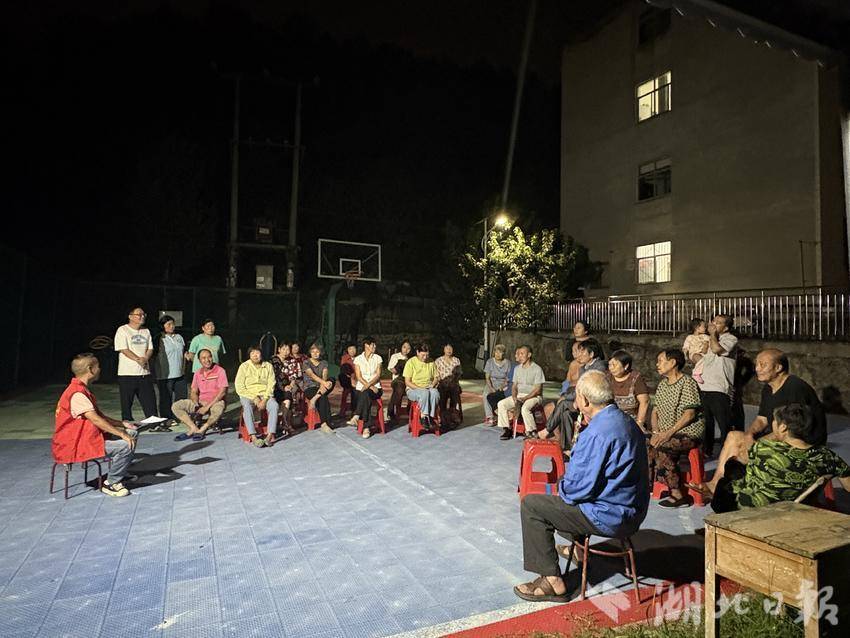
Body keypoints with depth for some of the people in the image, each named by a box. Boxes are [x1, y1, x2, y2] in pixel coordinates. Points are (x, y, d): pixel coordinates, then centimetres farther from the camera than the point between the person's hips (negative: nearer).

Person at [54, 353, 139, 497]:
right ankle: (111, 484, -5)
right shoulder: (77, 393, -22)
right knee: (125, 445, -23)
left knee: (131, 433, 7)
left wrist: (121, 424, 8)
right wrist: (122, 434, -24)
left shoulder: (83, 390, 12)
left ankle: (121, 473, 17)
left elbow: (99, 415, 17)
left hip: (89, 436, 11)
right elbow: (96, 420, -28)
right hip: (74, 446, -10)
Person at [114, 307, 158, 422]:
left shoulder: (146, 331, 15)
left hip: (145, 373, 5)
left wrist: (145, 358, -11)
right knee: (126, 403, 3)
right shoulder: (122, 330, -2)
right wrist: (138, 359, -19)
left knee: (150, 403, 5)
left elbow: (150, 349, 9)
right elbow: (123, 350, -11)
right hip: (127, 373, -5)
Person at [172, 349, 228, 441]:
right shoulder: (198, 374, 9)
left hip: (216, 402, -5)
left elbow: (222, 392, -16)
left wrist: (207, 407, -20)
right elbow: (193, 392, 9)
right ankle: (194, 428, -18)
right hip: (200, 403, 6)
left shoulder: (220, 371, -8)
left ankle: (202, 429, -15)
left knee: (218, 409, -40)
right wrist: (197, 405, -13)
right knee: (176, 406, -10)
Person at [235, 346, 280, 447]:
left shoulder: (268, 366, 7)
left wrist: (264, 400, -16)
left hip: (265, 395, 1)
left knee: (274, 405, -29)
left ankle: (270, 434, -34)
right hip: (248, 395, -1)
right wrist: (255, 398, -14)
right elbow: (239, 388, -5)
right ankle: (253, 437, -38)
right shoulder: (244, 366, 1)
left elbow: (271, 385, 1)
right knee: (247, 406, -34)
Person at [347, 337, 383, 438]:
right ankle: (366, 428, -35)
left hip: (375, 386, 0)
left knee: (366, 394, -35)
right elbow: (358, 377, -2)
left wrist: (369, 385, -18)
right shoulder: (358, 359, 6)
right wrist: (371, 387, -15)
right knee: (366, 397, -34)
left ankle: (356, 417, -36)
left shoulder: (378, 358, 8)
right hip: (361, 387, 0)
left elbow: (378, 375, 0)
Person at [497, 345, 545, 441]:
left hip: (534, 396, -6)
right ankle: (507, 429, -5)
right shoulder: (517, 368, 11)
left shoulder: (537, 369, -10)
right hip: (519, 395, 6)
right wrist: (514, 398, -8)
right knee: (501, 404, -13)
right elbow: (514, 386, 12)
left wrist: (524, 399, -22)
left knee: (525, 408, -37)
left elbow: (537, 390, -14)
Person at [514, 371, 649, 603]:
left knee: (531, 505, -4)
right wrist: (566, 486, 15)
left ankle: (553, 582, -1)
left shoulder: (596, 432, -26)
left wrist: (562, 490, -3)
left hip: (609, 517, -10)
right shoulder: (628, 422, 5)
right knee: (564, 491, 30)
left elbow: (582, 486, -25)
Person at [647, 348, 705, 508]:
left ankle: (677, 495, -19)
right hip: (666, 433, 7)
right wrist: (656, 432, -2)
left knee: (661, 448, -30)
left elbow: (690, 414, -17)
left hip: (689, 433, -7)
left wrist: (669, 432, -22)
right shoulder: (662, 384, 15)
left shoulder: (688, 383, -10)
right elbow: (655, 411, 15)